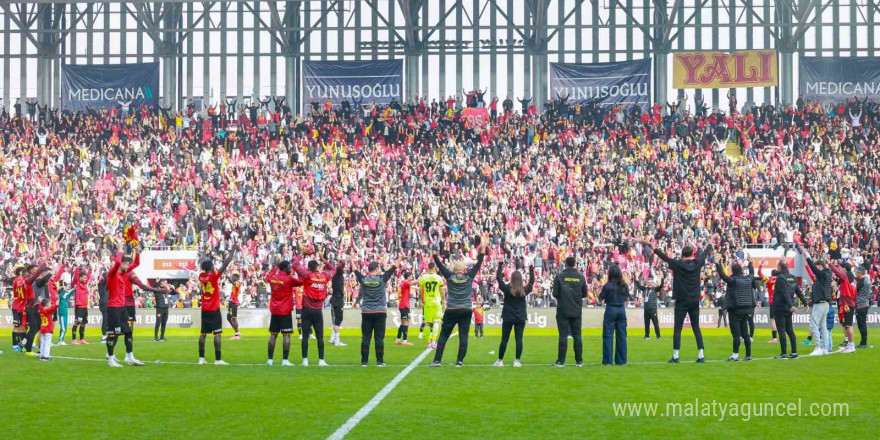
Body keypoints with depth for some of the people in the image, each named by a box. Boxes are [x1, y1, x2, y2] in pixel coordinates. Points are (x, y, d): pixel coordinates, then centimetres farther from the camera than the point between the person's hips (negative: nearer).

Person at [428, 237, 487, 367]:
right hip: (466, 311, 0)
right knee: (463, 336, 2)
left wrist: (434, 253, 6)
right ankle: (460, 361, -2)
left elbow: (440, 265, 0)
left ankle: (437, 360, 0)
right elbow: (478, 264, 2)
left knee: (443, 335, 4)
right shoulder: (469, 277, -2)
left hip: (451, 311, 0)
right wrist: (483, 248, 5)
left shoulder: (450, 277, -3)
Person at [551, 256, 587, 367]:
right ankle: (579, 361, 10)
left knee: (563, 335, -1)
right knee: (577, 335, 8)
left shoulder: (559, 276, -8)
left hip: (563, 311, -2)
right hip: (576, 311, 2)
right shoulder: (581, 277, 0)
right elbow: (584, 294, 6)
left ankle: (561, 361, -3)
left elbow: (555, 294, -8)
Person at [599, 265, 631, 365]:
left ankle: (607, 360, -2)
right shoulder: (624, 285, 2)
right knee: (621, 335, 8)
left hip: (611, 309, -4)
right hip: (622, 310, 4)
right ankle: (621, 360, 10)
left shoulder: (608, 285, -11)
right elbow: (626, 298, 11)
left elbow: (600, 298, -6)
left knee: (608, 335, 1)